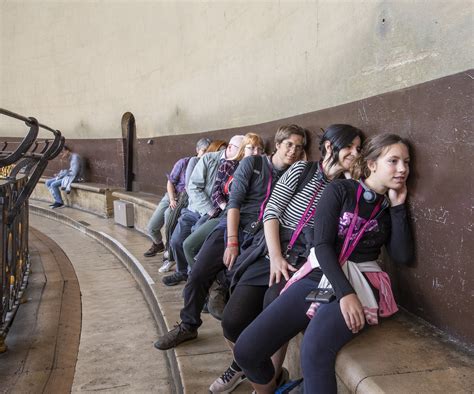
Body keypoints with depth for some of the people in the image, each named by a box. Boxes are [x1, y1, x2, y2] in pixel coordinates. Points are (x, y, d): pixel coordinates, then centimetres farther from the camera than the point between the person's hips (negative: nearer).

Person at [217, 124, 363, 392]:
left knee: (274, 302, -33)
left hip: (304, 263, 0)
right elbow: (272, 211, -3)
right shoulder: (302, 170, 4)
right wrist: (276, 256, -11)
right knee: (233, 322, -14)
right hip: (270, 254, 1)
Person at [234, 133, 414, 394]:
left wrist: (398, 207, -2)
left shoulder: (391, 207, 10)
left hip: (359, 285, 0)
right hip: (318, 276, 0)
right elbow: (322, 245, -8)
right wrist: (344, 293, -20)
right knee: (246, 351, -13)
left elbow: (403, 257, -1)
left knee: (314, 351, -35)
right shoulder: (340, 191, 1)